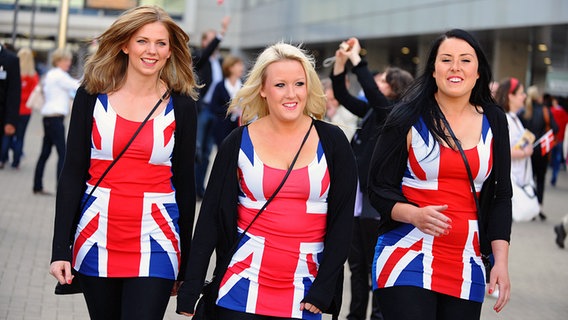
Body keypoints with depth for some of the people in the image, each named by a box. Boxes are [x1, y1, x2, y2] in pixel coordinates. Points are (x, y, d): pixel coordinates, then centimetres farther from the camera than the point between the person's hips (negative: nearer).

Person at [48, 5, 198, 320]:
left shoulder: (181, 105, 2)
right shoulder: (92, 96, 1)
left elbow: (185, 183, 6)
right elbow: (72, 174, 1)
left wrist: (185, 264, 8)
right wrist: (60, 249, -5)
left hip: (154, 245, -1)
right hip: (97, 242, 1)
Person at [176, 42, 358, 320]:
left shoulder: (332, 141, -1)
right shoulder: (238, 142, 0)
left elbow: (342, 218, 1)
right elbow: (210, 217, 2)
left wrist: (323, 290, -5)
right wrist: (190, 291, -2)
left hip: (304, 293, 0)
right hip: (243, 284, 0)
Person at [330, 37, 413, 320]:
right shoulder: (372, 110, 9)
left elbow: (371, 91, -29)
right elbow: (342, 96, 11)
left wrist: (357, 59, -24)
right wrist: (340, 62, -1)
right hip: (357, 195, 8)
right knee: (356, 264, 14)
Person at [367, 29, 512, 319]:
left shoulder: (493, 122, 8)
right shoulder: (408, 118, -2)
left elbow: (500, 196, 10)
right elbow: (379, 189, 0)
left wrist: (501, 261, 2)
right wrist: (415, 215, -20)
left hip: (466, 268, 3)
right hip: (407, 259, -3)